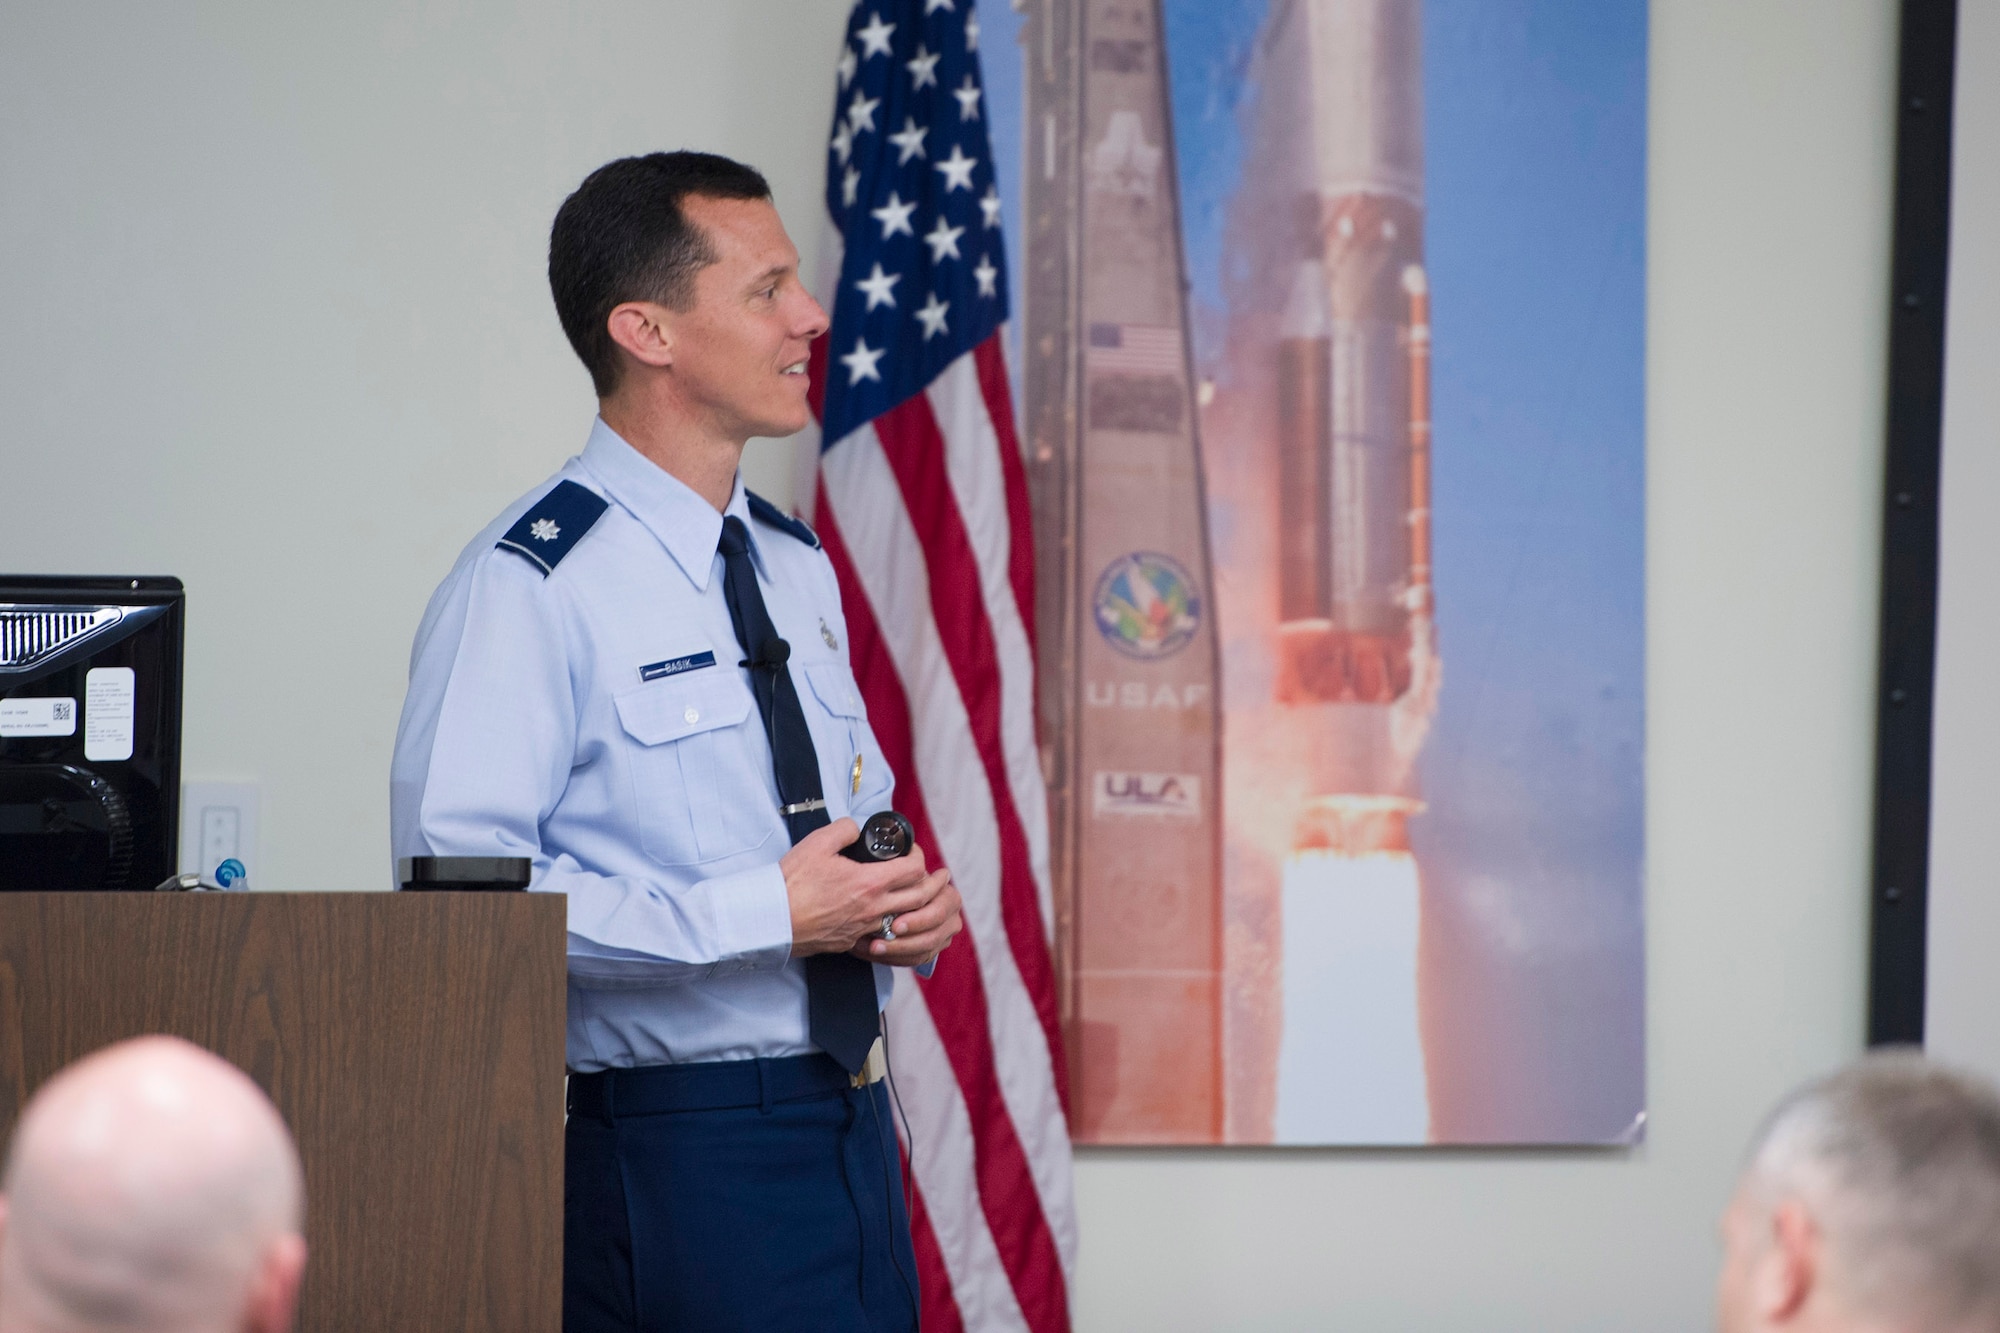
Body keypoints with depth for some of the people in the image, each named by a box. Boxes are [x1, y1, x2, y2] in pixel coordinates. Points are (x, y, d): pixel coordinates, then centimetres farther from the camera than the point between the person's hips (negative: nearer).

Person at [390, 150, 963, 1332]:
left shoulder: (798, 570, 15)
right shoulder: (529, 587, -12)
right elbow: (461, 877, -21)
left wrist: (916, 902, 1)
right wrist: (763, 914, -22)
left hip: (851, 1132, 8)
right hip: (682, 1139, -8)